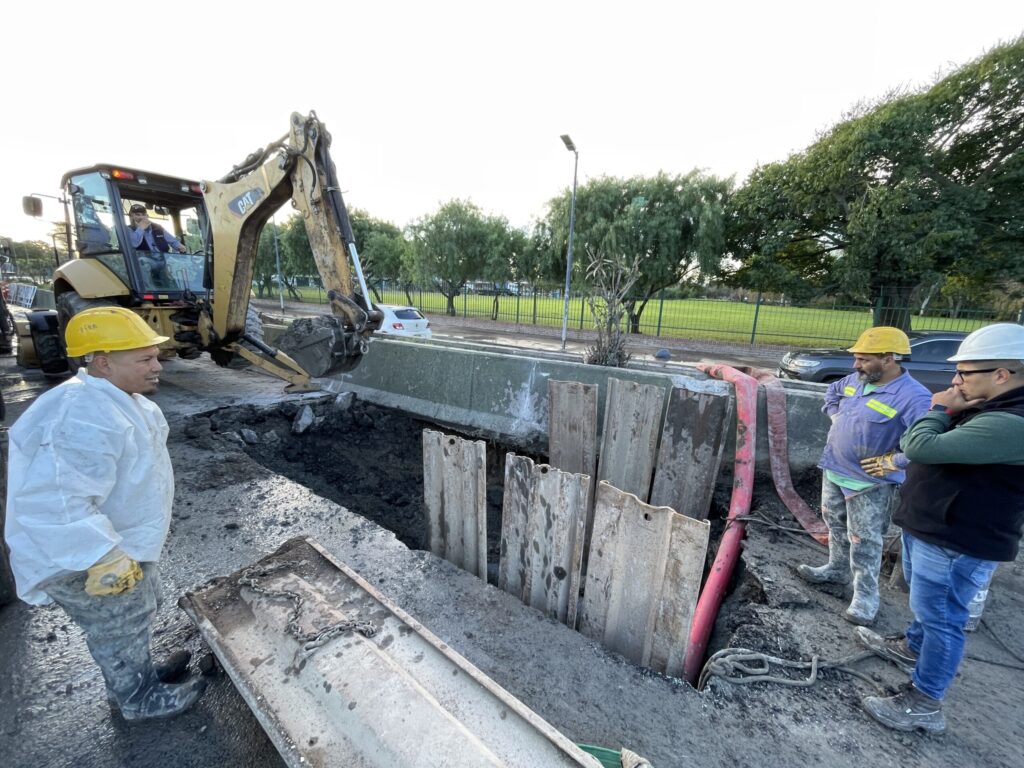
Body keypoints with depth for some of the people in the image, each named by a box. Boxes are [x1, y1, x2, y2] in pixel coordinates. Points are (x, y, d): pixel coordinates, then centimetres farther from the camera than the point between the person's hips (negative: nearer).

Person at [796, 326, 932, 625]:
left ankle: (865, 596, 22)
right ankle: (836, 570, 42)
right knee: (836, 525, 22)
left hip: (869, 483, -7)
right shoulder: (856, 380, 0)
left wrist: (893, 461, -23)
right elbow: (832, 392, 22)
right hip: (833, 470, 7)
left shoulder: (913, 397, -23)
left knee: (864, 542, 5)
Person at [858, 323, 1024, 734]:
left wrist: (939, 409, -15)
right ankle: (912, 648, 51)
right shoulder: (987, 409, 7)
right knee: (928, 605, 28)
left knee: (940, 617, 6)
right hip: (929, 528, 10)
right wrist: (947, 412, -2)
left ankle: (924, 704, 23)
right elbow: (912, 442, 13)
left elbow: (922, 447, -29)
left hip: (957, 544, -10)